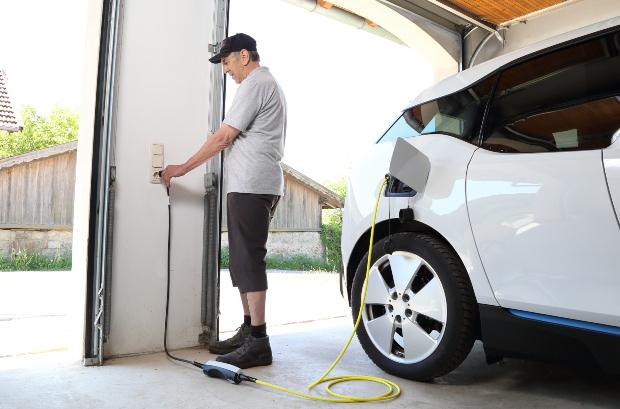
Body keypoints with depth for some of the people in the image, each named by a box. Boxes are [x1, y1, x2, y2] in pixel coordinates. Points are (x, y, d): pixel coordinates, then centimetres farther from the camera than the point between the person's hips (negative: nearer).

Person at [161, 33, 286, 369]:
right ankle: (248, 331, 16)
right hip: (258, 186, 10)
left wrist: (183, 168, -2)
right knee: (244, 261, 11)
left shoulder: (255, 84, -6)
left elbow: (223, 137, -10)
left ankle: (258, 342, -8)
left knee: (249, 260, -11)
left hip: (251, 186, -10)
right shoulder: (270, 84, 27)